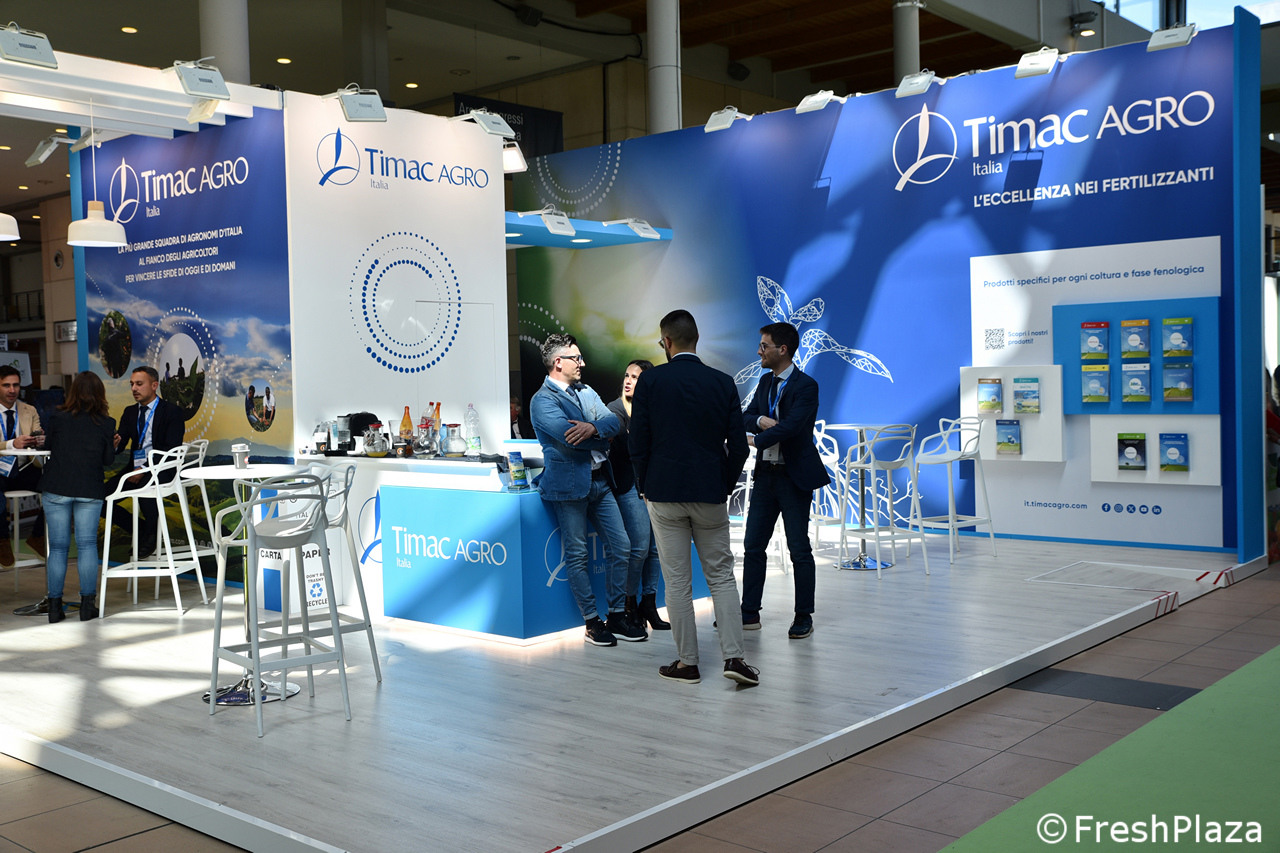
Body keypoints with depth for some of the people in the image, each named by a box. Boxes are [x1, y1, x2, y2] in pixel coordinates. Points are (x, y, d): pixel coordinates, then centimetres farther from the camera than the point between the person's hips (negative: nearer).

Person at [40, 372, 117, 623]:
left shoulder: (58, 418, -3)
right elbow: (108, 459, 3)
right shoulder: (106, 423, -3)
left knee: (57, 546, 5)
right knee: (87, 545, 4)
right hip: (90, 490, 0)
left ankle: (55, 605, 8)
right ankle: (88, 604, 4)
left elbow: (48, 446, 13)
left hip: (57, 488, 0)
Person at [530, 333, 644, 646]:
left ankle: (617, 616, 15)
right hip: (569, 484, -7)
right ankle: (592, 621, 11)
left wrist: (593, 427, -19)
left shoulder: (586, 392, 16)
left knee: (620, 548, 5)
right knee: (577, 555, 1)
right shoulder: (542, 400, -8)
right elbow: (568, 437, -21)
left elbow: (614, 422, 3)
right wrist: (602, 438, -5)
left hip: (599, 481, 7)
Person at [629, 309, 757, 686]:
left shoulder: (650, 380, -6)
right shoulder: (723, 383, 0)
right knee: (721, 576, 10)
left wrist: (645, 486, 9)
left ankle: (687, 663, 10)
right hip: (710, 494, 2)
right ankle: (733, 656, 1)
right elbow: (738, 446, 1)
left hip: (663, 491, -1)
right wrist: (725, 486, 14)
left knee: (677, 581, 5)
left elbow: (637, 442, -4)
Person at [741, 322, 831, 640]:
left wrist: (755, 440, -18)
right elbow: (746, 417, 7)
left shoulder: (806, 385, -13)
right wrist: (761, 420, -14)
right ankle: (750, 613, 17)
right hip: (765, 474, 7)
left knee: (799, 549, 0)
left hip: (794, 477, -7)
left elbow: (790, 426, -24)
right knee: (753, 545, 8)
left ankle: (804, 616, 11)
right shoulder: (766, 382, 12)